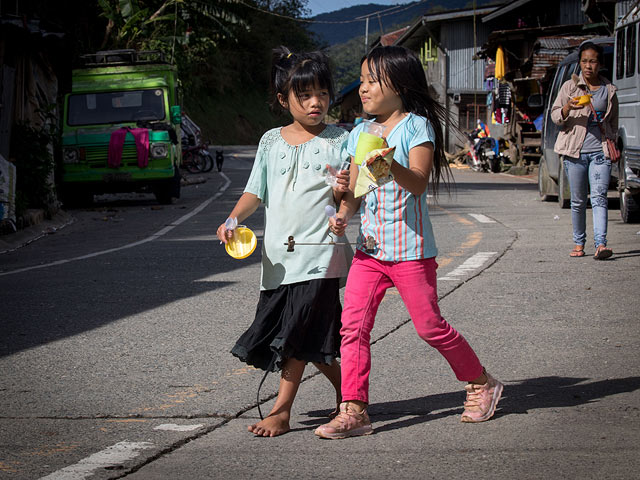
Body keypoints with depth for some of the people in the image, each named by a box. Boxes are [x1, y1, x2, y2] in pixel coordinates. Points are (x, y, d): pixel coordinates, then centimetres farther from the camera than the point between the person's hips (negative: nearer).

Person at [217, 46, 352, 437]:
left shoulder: (339, 140, 0)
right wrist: (233, 220, -3)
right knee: (314, 340, 8)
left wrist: (342, 192, -23)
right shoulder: (272, 142, 10)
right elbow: (257, 192, 13)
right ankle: (345, 388, 28)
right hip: (279, 254, 4)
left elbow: (349, 200, -1)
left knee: (298, 332, -8)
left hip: (319, 253, -4)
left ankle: (282, 411, 0)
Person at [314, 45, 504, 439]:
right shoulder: (360, 134, 13)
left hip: (410, 248, -6)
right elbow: (353, 189, 14)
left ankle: (482, 383, 22)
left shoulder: (417, 126, -7)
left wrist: (390, 165, -38)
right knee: (353, 325, -6)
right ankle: (354, 410, -3)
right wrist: (343, 214, -7)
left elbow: (418, 183, -19)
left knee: (430, 326, 0)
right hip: (369, 247, 6)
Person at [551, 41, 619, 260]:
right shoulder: (570, 86, 5)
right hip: (575, 151, 0)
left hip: (600, 152, 0)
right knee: (578, 200, 5)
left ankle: (600, 244, -20)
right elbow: (555, 116, 2)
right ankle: (579, 243, 17)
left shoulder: (609, 90, 11)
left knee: (599, 198, -11)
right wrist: (568, 107, -18)